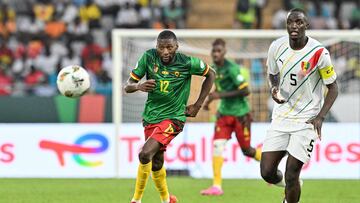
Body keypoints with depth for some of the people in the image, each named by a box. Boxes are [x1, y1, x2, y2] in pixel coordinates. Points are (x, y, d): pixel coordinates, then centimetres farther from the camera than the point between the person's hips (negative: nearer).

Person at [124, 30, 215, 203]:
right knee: (156, 164, 14)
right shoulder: (148, 57, -8)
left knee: (145, 154, -23)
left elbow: (210, 74, 5)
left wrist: (198, 105, 3)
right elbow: (127, 86, -3)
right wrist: (138, 86, -27)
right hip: (151, 116, 4)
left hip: (173, 117, -4)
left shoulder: (187, 63, -13)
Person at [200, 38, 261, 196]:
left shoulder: (232, 69, -19)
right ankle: (216, 186, -12)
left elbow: (246, 90, -22)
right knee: (217, 144, -11)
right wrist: (210, 99, 8)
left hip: (240, 113, -6)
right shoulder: (214, 68, 5)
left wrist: (221, 95, -24)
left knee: (246, 150, 4)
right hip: (224, 112, 6)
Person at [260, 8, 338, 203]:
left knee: (291, 176, -8)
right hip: (281, 115, 4)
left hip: (306, 119, -4)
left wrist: (320, 117, -17)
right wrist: (274, 88, -8)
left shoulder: (319, 53, -15)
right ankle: (291, 187, 33)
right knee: (267, 172, 0)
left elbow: (333, 88, -5)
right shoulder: (277, 47, -3)